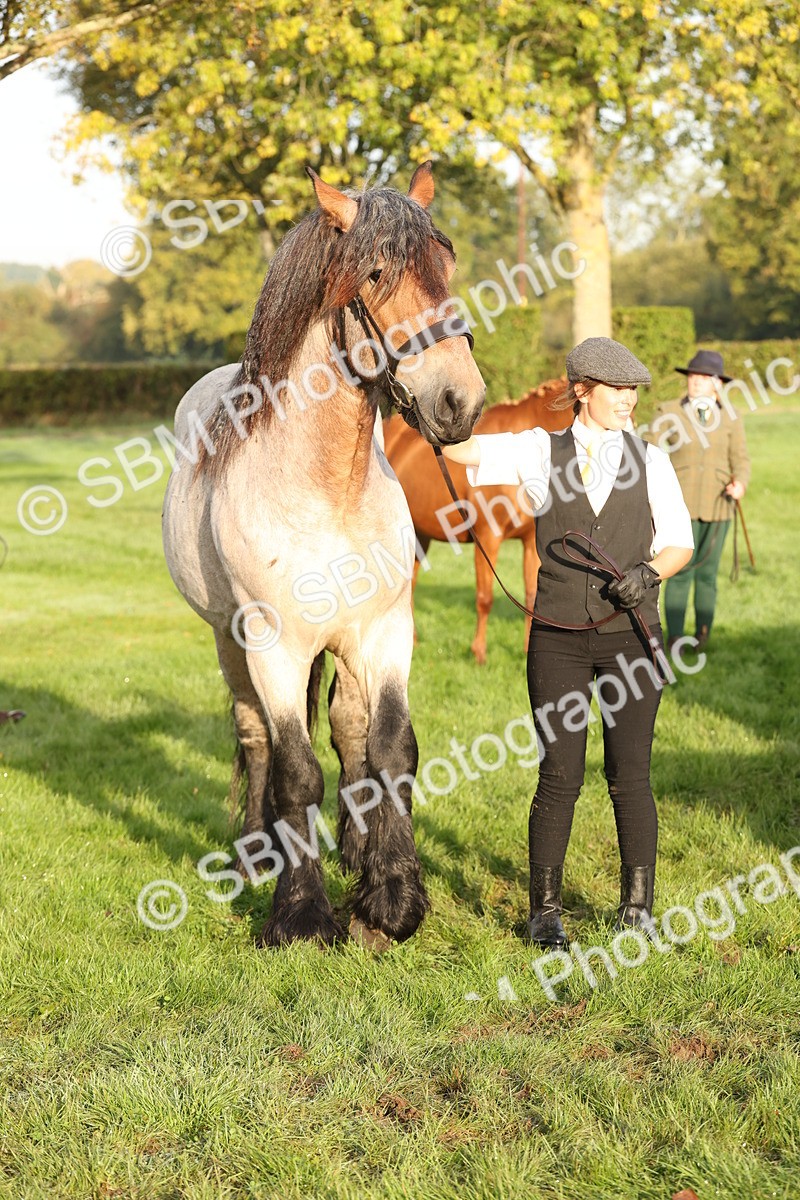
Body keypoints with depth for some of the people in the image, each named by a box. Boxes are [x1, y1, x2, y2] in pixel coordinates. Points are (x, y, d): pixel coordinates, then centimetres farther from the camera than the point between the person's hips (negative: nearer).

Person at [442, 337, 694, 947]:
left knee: (630, 777, 2)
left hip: (632, 638, 1)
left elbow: (679, 541, 9)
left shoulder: (648, 458, 5)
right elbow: (457, 448, -5)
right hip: (558, 640, -1)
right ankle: (545, 911, 11)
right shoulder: (541, 452, 2)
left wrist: (649, 572, -11)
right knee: (559, 777, 0)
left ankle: (638, 907, 16)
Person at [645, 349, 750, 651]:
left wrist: (740, 482, -15)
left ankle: (702, 637, 18)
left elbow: (740, 458, 5)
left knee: (707, 573, 7)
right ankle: (674, 637, 1)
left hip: (717, 506, 2)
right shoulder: (668, 413, 2)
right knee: (681, 572, -7)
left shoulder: (730, 418, 8)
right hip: (681, 505, -2)